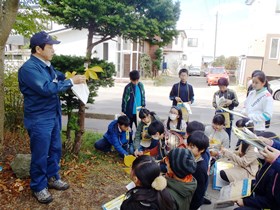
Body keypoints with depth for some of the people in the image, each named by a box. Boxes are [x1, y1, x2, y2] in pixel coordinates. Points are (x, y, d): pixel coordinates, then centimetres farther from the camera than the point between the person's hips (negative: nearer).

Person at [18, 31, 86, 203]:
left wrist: (72, 76, 7)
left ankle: (52, 178, 37)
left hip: (53, 116, 9)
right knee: (40, 155, 5)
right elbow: (46, 88, -29)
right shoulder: (29, 68, -20)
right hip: (39, 120, -9)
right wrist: (71, 82, -23)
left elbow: (59, 76, 26)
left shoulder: (47, 65, 8)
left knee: (55, 149, 19)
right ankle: (38, 187, 24)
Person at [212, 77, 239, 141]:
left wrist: (231, 102, -21)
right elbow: (213, 103, 2)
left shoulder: (232, 92, -3)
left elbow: (237, 103, -1)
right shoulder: (216, 93, 1)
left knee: (228, 131, 9)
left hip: (228, 114, -1)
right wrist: (217, 106, -19)